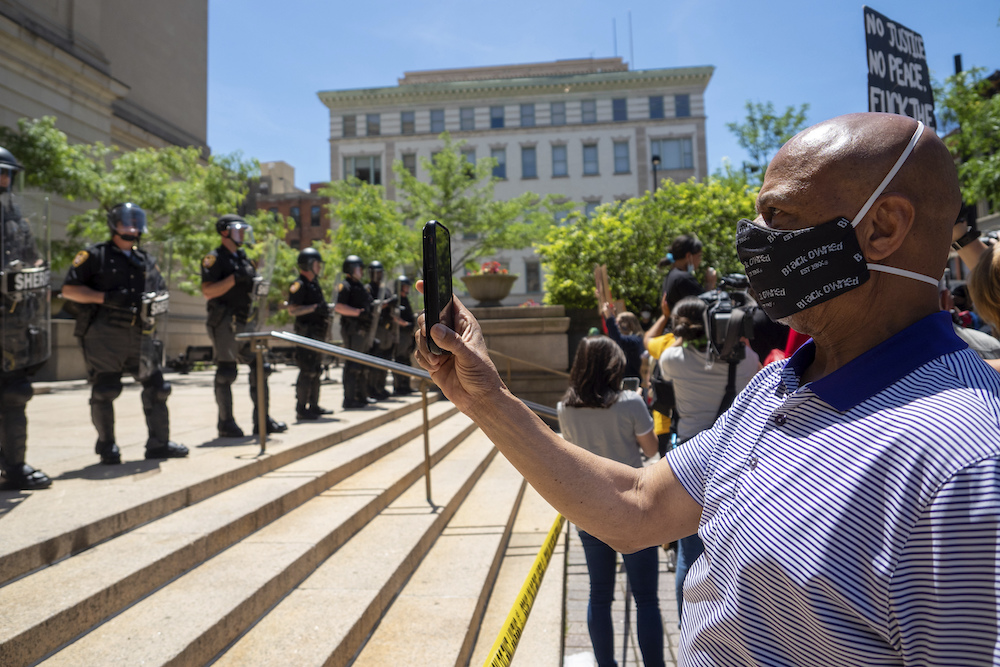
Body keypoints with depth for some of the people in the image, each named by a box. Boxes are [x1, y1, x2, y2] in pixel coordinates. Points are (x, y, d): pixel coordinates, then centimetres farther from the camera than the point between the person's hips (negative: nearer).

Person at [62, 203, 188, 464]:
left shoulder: (146, 260, 18)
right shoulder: (95, 256, 2)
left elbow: (161, 291, 22)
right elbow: (69, 289, -3)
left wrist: (155, 300, -1)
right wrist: (104, 298, -16)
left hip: (140, 334, 5)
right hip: (105, 334, -5)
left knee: (156, 387, 3)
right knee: (104, 392, -2)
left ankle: (158, 443, 12)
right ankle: (107, 447, 11)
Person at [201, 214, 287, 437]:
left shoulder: (244, 258, 18)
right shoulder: (214, 258, -5)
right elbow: (207, 291, -16)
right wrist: (234, 278, -22)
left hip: (246, 322, 8)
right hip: (224, 323, -7)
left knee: (259, 368, 5)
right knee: (226, 373, -3)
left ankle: (262, 420, 11)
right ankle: (226, 423, 6)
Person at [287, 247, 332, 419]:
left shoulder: (314, 283, 17)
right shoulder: (299, 285, -11)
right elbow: (292, 310, -18)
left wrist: (325, 310, 11)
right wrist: (314, 308, -23)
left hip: (317, 333, 10)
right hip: (307, 332, -10)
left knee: (316, 371, 14)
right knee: (307, 371, -8)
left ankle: (314, 406, 22)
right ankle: (301, 409, -2)